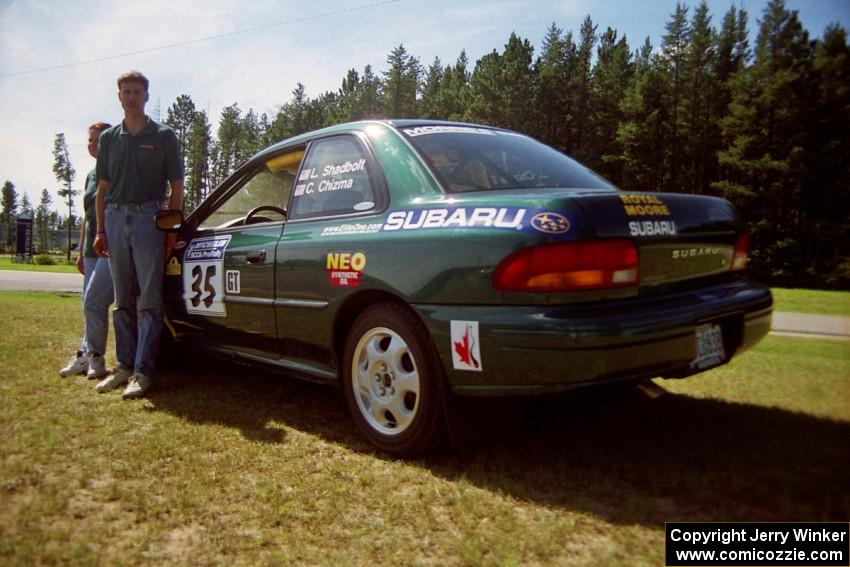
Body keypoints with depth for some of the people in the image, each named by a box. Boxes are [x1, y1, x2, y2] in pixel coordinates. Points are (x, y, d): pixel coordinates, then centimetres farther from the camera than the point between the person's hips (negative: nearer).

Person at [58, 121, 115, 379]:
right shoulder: (91, 175, 18)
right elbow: (87, 215, 22)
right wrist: (81, 250, 20)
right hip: (92, 249, 8)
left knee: (93, 302, -12)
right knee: (93, 306, 10)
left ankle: (92, 355, 0)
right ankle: (86, 355, 17)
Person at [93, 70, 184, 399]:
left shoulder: (163, 136, 5)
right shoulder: (109, 138, 14)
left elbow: (176, 188, 3)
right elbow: (102, 188, 16)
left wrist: (171, 229, -4)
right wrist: (100, 230, 9)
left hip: (148, 218, -4)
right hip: (116, 218, 4)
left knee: (149, 300, -6)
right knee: (123, 300, 9)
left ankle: (142, 372, -4)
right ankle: (124, 365, 17)